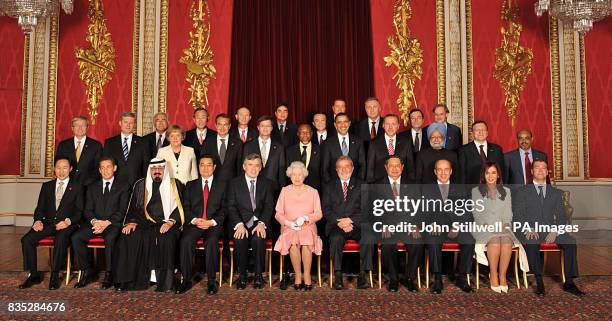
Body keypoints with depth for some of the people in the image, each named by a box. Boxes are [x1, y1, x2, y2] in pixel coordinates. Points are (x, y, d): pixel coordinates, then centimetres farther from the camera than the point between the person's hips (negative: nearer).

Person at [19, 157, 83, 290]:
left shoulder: (77, 187, 8)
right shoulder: (46, 186, 19)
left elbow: (79, 211, 1)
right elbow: (40, 208, 15)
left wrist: (68, 221, -17)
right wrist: (38, 221, -6)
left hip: (66, 224, -4)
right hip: (48, 223, 4)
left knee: (60, 239, -35)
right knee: (26, 240, -21)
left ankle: (54, 276, -21)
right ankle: (34, 275, -7)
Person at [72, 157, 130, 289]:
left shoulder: (123, 186, 9)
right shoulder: (92, 187, 20)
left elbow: (123, 210, -1)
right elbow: (87, 210, 10)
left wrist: (106, 223, -15)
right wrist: (94, 221, -12)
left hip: (113, 223, -4)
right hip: (94, 223, 4)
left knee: (110, 239, -35)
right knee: (76, 237, -23)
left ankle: (109, 275, -21)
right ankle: (87, 272, -10)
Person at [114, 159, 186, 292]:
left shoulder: (175, 185, 11)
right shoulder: (140, 185, 18)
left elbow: (180, 207, 2)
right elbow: (133, 207, 15)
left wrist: (170, 222, -14)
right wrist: (131, 222, -5)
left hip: (166, 224, -2)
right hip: (145, 223, 3)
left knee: (167, 238, -34)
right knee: (128, 236, -25)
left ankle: (165, 281, -27)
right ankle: (128, 280, -18)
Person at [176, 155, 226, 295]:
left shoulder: (223, 184, 13)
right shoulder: (191, 185, 19)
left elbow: (225, 208, 4)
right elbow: (186, 208, 9)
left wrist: (211, 222, -11)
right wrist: (195, 220, -10)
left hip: (214, 224, -2)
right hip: (194, 224, 2)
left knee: (211, 241, -32)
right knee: (186, 240, -28)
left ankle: (211, 281, -20)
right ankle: (186, 280, -16)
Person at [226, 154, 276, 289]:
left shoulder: (267, 184, 11)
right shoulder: (234, 183, 9)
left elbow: (269, 206, 1)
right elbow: (231, 207, -1)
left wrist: (261, 223, -18)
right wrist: (239, 224, -19)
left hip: (260, 223, 0)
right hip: (241, 223, 0)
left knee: (258, 239, -31)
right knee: (240, 239, -31)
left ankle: (258, 275, -13)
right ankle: (242, 274, -9)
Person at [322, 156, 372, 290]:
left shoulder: (361, 185, 15)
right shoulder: (329, 187, 17)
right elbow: (326, 210, 6)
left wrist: (351, 220, -11)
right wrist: (339, 222, -11)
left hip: (357, 225, 0)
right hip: (336, 225, 0)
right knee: (336, 238, -33)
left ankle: (362, 276, -22)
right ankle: (338, 276, -25)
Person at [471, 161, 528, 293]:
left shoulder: (506, 191, 19)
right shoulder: (476, 191, 9)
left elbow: (508, 213, 13)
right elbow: (477, 214, 1)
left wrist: (504, 225, -7)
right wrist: (489, 226, -13)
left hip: (502, 227, 2)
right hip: (483, 227, -2)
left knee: (507, 241, -32)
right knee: (495, 241, -34)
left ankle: (502, 275, -25)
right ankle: (493, 275, -23)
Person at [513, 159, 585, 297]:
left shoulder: (556, 192, 19)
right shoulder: (523, 191, 11)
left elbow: (562, 216, 10)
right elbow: (518, 215, 2)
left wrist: (555, 231, -10)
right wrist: (528, 229, -17)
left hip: (551, 230, 3)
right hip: (531, 231, -3)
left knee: (570, 241, -26)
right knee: (531, 242, -35)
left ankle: (569, 282, -18)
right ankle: (539, 282, -28)